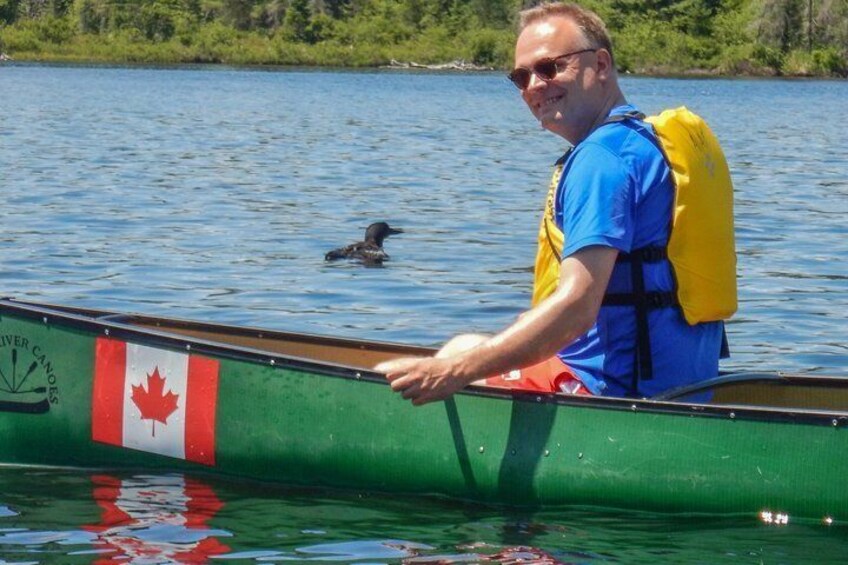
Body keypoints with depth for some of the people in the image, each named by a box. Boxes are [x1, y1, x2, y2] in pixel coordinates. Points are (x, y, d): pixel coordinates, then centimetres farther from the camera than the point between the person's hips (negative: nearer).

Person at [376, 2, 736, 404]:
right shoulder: (646, 141, 15)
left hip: (615, 389, -11)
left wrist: (454, 371, -28)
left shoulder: (601, 158, -17)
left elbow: (576, 306, -27)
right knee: (465, 346, 23)